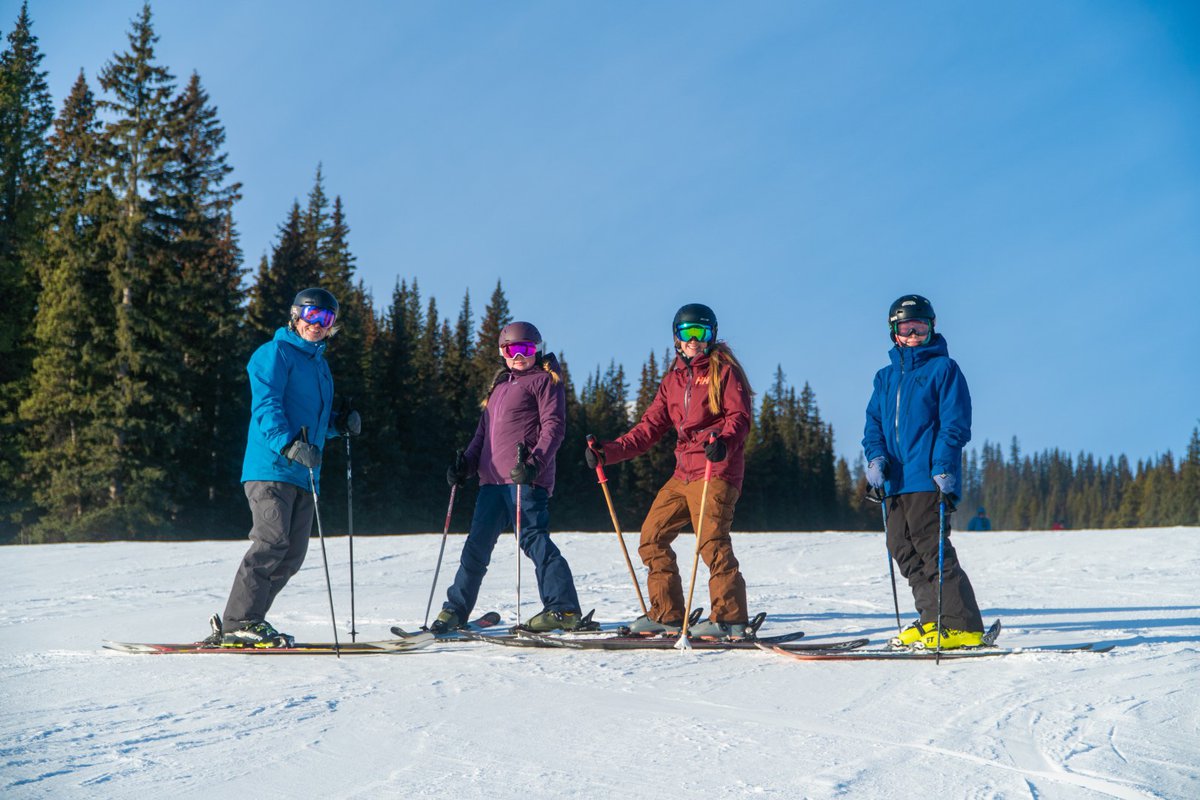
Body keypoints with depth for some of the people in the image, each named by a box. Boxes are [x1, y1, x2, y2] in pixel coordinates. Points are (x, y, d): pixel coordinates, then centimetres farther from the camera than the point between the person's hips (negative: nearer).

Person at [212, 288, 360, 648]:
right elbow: (266, 406, -14)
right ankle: (237, 624, -14)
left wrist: (339, 425, 10)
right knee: (271, 542, -17)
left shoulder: (319, 363, 24)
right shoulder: (275, 353, -2)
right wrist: (287, 445, -29)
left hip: (304, 473, 8)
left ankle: (246, 620, 10)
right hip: (271, 467, -8)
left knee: (292, 555, 4)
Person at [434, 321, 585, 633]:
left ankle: (564, 609, -10)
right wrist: (466, 463, 14)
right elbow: (484, 431, 27)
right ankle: (456, 609, 16)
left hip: (526, 478, -7)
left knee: (533, 538, -13)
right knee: (477, 544, 9)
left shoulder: (545, 381, 2)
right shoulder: (499, 386, 25)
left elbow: (554, 426, -9)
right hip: (493, 478, 7)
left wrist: (534, 462, -21)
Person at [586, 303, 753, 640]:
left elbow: (739, 417, -10)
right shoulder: (673, 379, 19)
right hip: (683, 473, 8)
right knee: (652, 538, 6)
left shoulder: (724, 371, 1)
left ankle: (730, 618, -10)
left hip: (716, 472, -8)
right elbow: (650, 427, 17)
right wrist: (610, 451, 6)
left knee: (712, 542, -16)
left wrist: (724, 442, -32)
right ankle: (668, 614, 13)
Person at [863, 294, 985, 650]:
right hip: (896, 481, 7)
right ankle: (934, 618, 14)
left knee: (933, 551, -10)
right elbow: (874, 421, 17)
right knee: (903, 552, 6)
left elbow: (955, 423, -7)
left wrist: (944, 468, -17)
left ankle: (962, 627, -6)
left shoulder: (943, 368, 0)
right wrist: (875, 457, -3)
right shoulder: (886, 377, 19)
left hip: (928, 478, -7)